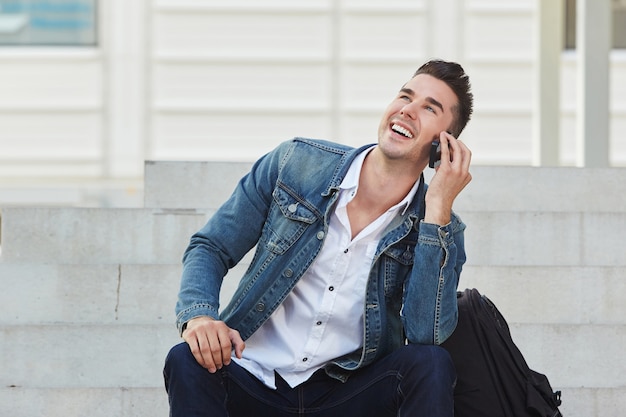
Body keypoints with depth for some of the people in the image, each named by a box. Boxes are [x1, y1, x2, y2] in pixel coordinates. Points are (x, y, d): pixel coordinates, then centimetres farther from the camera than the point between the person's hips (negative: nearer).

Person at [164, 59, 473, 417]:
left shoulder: (442, 229, -1)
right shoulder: (296, 162, 0)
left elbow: (426, 335, -19)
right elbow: (210, 248, 6)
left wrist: (438, 210, -19)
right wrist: (198, 315, -16)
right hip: (254, 384, 0)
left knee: (432, 364, -27)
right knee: (187, 363, -31)